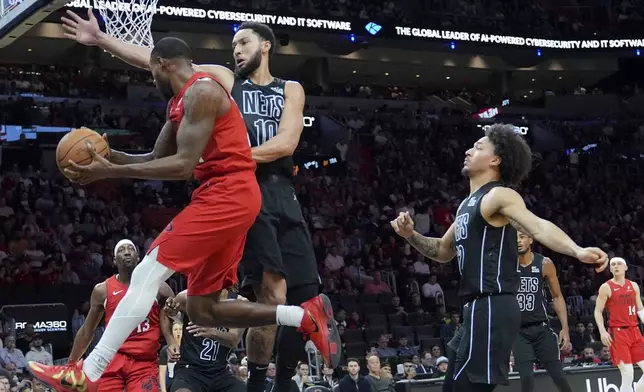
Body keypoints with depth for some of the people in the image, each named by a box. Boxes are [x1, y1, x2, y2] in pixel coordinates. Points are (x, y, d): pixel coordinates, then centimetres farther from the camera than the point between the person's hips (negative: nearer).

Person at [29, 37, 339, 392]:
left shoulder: (200, 91, -12)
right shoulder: (179, 102, 21)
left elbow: (183, 166, -19)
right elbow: (157, 159, 26)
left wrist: (111, 172, -18)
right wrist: (109, 156, 9)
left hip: (226, 195, -10)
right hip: (227, 198, 10)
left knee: (147, 274, -14)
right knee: (202, 310, 10)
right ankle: (306, 315, 7)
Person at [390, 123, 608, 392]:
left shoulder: (499, 195, -9)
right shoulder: (468, 204, 21)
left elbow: (538, 226, -26)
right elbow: (444, 251, 31)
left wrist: (577, 251, -44)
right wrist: (410, 235, 14)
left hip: (492, 307, -10)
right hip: (479, 307, 10)